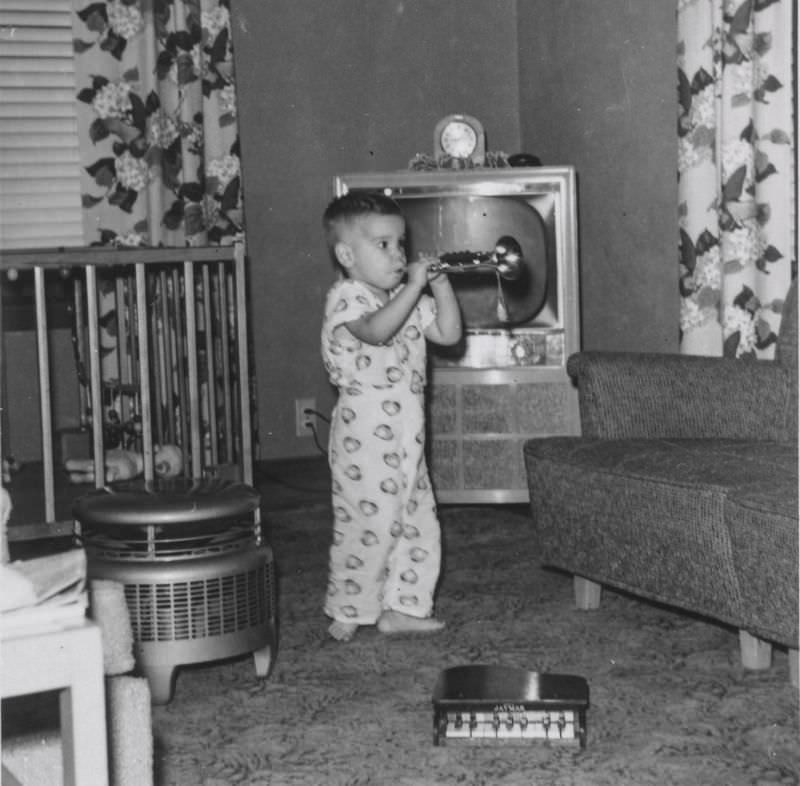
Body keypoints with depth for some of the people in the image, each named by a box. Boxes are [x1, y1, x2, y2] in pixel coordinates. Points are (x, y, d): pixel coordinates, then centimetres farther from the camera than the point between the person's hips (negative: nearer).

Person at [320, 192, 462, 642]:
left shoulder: (407, 300, 14)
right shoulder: (346, 298, -11)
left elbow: (449, 333, 11)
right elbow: (376, 330, -30)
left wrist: (440, 285, 2)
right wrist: (413, 287, -27)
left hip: (407, 439, 8)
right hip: (365, 438, -8)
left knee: (419, 525, 11)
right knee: (367, 525, -3)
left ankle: (402, 608, 21)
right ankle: (348, 612, 13)